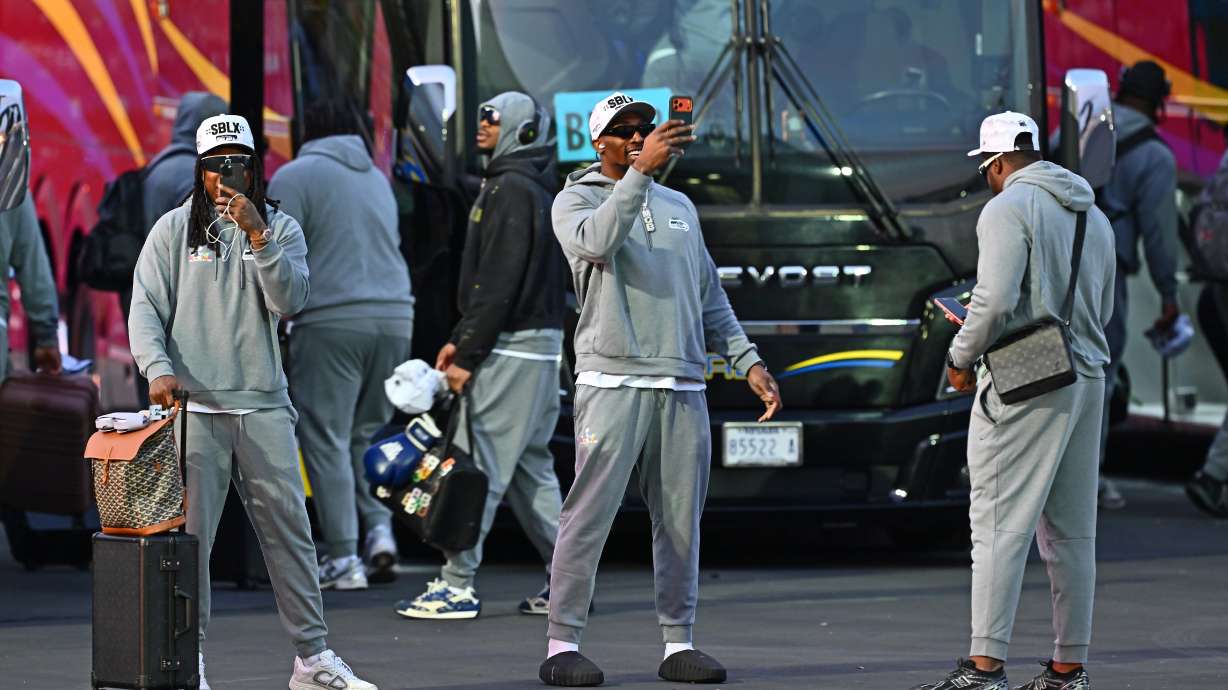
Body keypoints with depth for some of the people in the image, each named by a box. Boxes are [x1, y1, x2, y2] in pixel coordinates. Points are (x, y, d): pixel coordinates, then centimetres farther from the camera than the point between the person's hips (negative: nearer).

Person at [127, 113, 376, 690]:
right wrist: (158, 367, -16)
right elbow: (146, 307, 1)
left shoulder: (280, 228, 10)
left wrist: (257, 236, -16)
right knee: (189, 533, -6)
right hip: (194, 405, -2)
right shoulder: (174, 230, 6)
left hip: (264, 404, 2)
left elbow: (289, 301, -5)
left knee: (289, 528, 3)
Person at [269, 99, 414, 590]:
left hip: (331, 321, -6)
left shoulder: (296, 176, 0)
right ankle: (379, 526, -2)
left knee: (326, 440, -2)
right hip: (395, 317, 6)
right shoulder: (377, 178, 21)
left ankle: (343, 558, -6)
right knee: (366, 435, 16)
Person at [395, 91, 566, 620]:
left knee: (481, 462, -9)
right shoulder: (531, 187, 19)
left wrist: (468, 353, -17)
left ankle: (457, 586, -10)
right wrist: (461, 340, 18)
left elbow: (499, 281, -18)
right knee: (528, 467, 13)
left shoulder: (511, 189, -13)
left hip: (511, 350, -10)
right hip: (540, 342, 10)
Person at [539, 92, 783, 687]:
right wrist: (642, 170, -26)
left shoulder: (679, 207, 22)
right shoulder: (575, 201, 5)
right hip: (612, 382, -5)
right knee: (589, 515, -8)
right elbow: (598, 241, -19)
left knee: (680, 521, 4)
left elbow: (710, 297, 24)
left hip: (683, 386, 5)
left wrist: (748, 361, 14)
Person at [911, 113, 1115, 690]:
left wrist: (961, 358, -5)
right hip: (1086, 382, 8)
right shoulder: (1092, 216, 17)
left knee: (1001, 524, -9)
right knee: (1071, 532, 11)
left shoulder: (1008, 210, -8)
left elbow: (995, 298, -19)